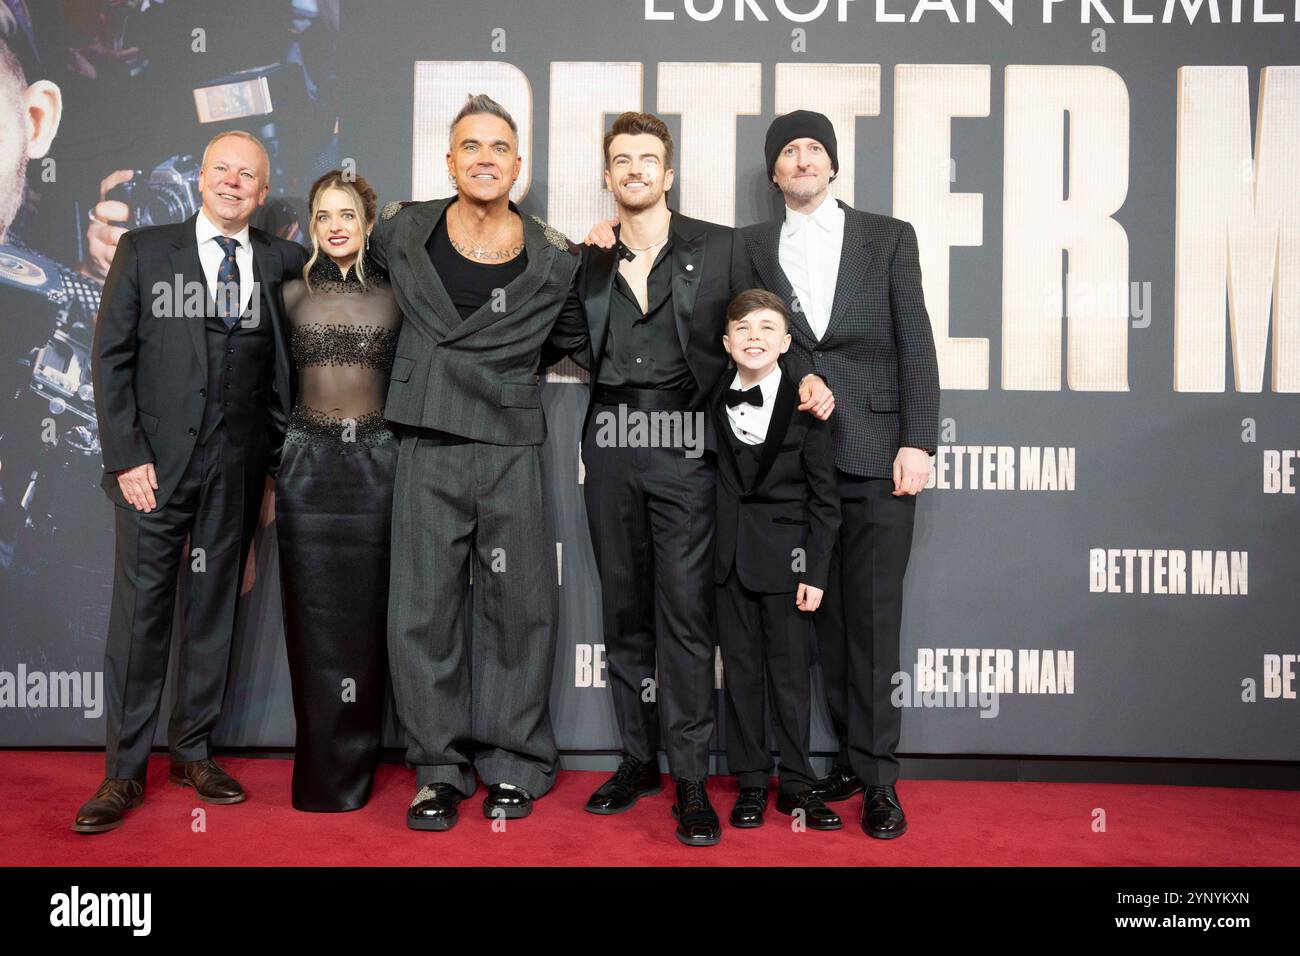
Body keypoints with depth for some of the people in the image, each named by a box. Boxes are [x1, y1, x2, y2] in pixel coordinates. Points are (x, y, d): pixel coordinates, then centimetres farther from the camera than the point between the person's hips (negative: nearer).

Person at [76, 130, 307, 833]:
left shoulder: (281, 263, 7)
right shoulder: (144, 251, 4)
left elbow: (282, 375, 11)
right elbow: (110, 356, 0)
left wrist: (275, 464, 2)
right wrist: (127, 456, -7)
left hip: (234, 473, 2)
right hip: (155, 465, -1)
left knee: (213, 612, 10)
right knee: (140, 611, 0)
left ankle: (192, 751, 23)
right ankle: (124, 771, 12)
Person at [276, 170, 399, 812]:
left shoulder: (393, 296, 5)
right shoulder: (293, 293, 6)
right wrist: (267, 472, 7)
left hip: (376, 459, 0)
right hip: (308, 459, 0)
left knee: (365, 611, 3)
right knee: (314, 613, 2)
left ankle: (351, 767, 17)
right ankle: (323, 773, 14)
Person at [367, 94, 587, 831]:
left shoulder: (555, 259, 0)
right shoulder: (404, 233, 3)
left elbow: (576, 337, 15)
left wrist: (502, 360, 3)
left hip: (511, 452, -1)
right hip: (428, 449, 1)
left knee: (518, 610, 5)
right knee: (424, 611, 4)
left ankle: (514, 765, 20)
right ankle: (440, 769, 18)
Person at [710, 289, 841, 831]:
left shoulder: (805, 405, -5)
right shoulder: (713, 402, 4)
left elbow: (824, 498, -4)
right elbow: (710, 478, 7)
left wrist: (815, 571, -8)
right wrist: (710, 551, -2)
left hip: (786, 555, -3)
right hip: (730, 556, 3)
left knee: (790, 670, 4)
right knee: (741, 669, 9)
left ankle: (797, 784, 17)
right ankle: (751, 782, 20)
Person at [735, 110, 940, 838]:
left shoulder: (889, 237, 8)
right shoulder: (753, 246, 13)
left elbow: (915, 344, 2)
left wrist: (918, 441, -6)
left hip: (875, 453, -2)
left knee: (873, 616, 0)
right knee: (824, 615, 6)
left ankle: (877, 777, 9)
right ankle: (854, 754, 19)